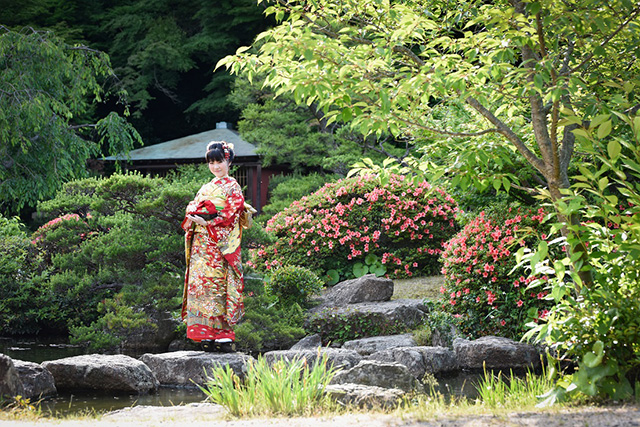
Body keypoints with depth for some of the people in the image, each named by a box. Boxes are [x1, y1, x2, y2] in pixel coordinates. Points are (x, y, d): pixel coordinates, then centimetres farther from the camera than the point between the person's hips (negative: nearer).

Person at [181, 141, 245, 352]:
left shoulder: (232, 187, 0)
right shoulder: (206, 187, 20)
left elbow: (231, 214, -9)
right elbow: (192, 209, 21)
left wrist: (207, 221, -15)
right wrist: (192, 219, -1)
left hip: (220, 244, -7)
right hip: (201, 243, 7)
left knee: (216, 286, -11)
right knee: (199, 284, -1)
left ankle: (223, 335, -9)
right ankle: (207, 335, 1)